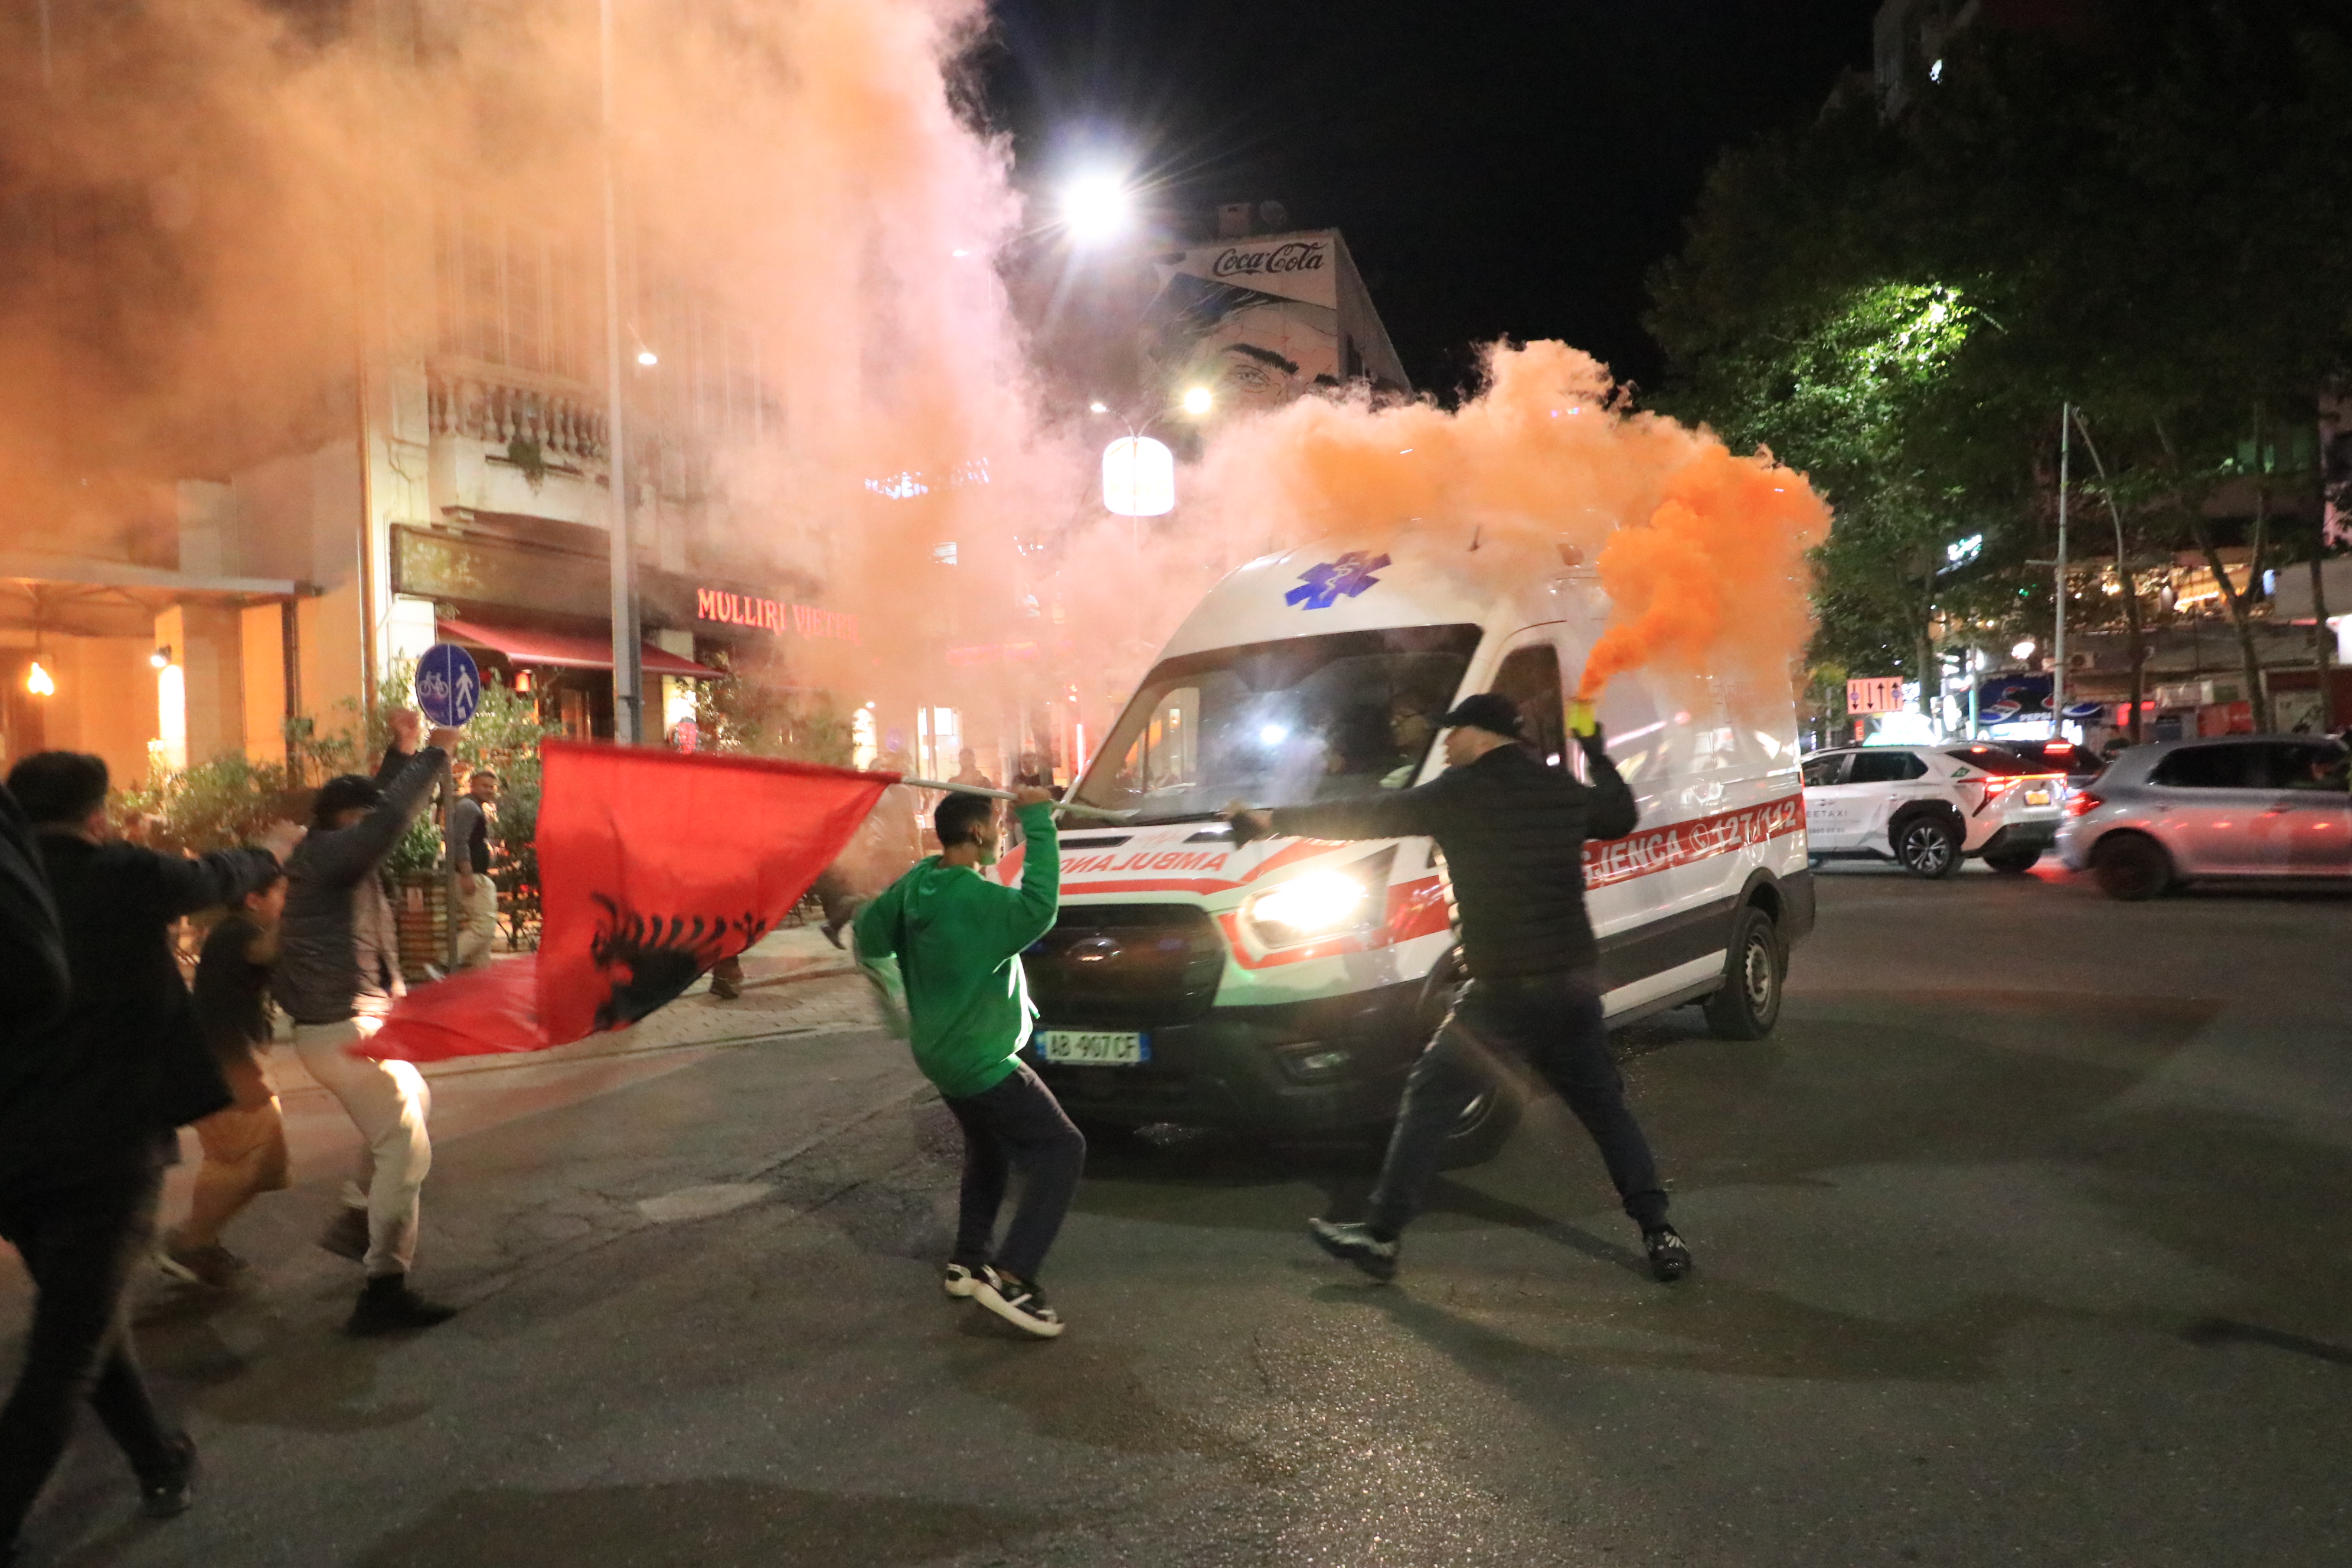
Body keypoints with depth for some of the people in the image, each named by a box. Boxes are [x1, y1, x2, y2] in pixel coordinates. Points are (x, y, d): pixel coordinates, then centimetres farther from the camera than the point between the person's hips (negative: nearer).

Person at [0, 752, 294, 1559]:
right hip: (107, 1150, -5)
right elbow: (217, 876, 11)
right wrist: (273, 851, 30)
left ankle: (161, 1463, 34)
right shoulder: (122, 877, -8)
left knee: (82, 1312, 23)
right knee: (65, 1357, 3)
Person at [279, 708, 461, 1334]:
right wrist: (435, 753, -24)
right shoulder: (323, 856, -16)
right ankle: (383, 1292, -9)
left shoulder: (333, 855, 11)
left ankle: (354, 1222, 36)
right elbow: (389, 819, -31)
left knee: (414, 1105, 30)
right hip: (344, 1030, -11)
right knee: (406, 1149, -10)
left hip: (352, 1024, 11)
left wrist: (402, 752, 13)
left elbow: (379, 809, 24)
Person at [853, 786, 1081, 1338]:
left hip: (944, 1051, 9)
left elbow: (871, 936, 7)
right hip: (982, 1059, -9)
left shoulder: (916, 882, -1)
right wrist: (1038, 819, -38)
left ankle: (968, 1261, 32)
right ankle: (1010, 1276, -12)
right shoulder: (975, 899, -27)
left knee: (989, 1151, 26)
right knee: (1060, 1150, -5)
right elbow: (1038, 909, -42)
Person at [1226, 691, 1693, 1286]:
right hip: (1575, 985, 5)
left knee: (1429, 1102, 5)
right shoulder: (1566, 790, 9)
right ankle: (1659, 1234, 15)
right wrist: (1595, 750, 41)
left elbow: (1365, 817, -3)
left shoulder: (1459, 793, -6)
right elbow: (1623, 816, 29)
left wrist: (1273, 821, 5)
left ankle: (1380, 1235, 7)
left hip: (1504, 991, -5)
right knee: (1605, 1107, 18)